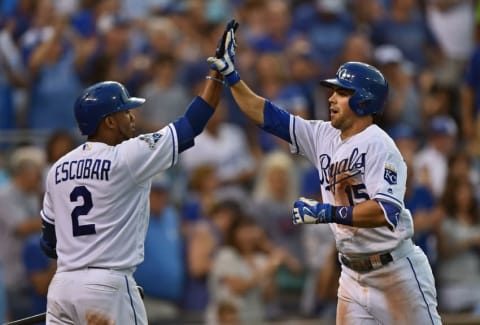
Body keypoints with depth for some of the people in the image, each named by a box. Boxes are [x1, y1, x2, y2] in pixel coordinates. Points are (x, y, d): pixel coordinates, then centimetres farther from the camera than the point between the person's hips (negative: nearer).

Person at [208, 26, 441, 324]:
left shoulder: (377, 145, -17)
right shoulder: (324, 137, 4)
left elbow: (387, 212, -28)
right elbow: (267, 116, 7)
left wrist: (326, 213, -31)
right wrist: (230, 74, 0)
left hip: (396, 273, -7)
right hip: (353, 274, 7)